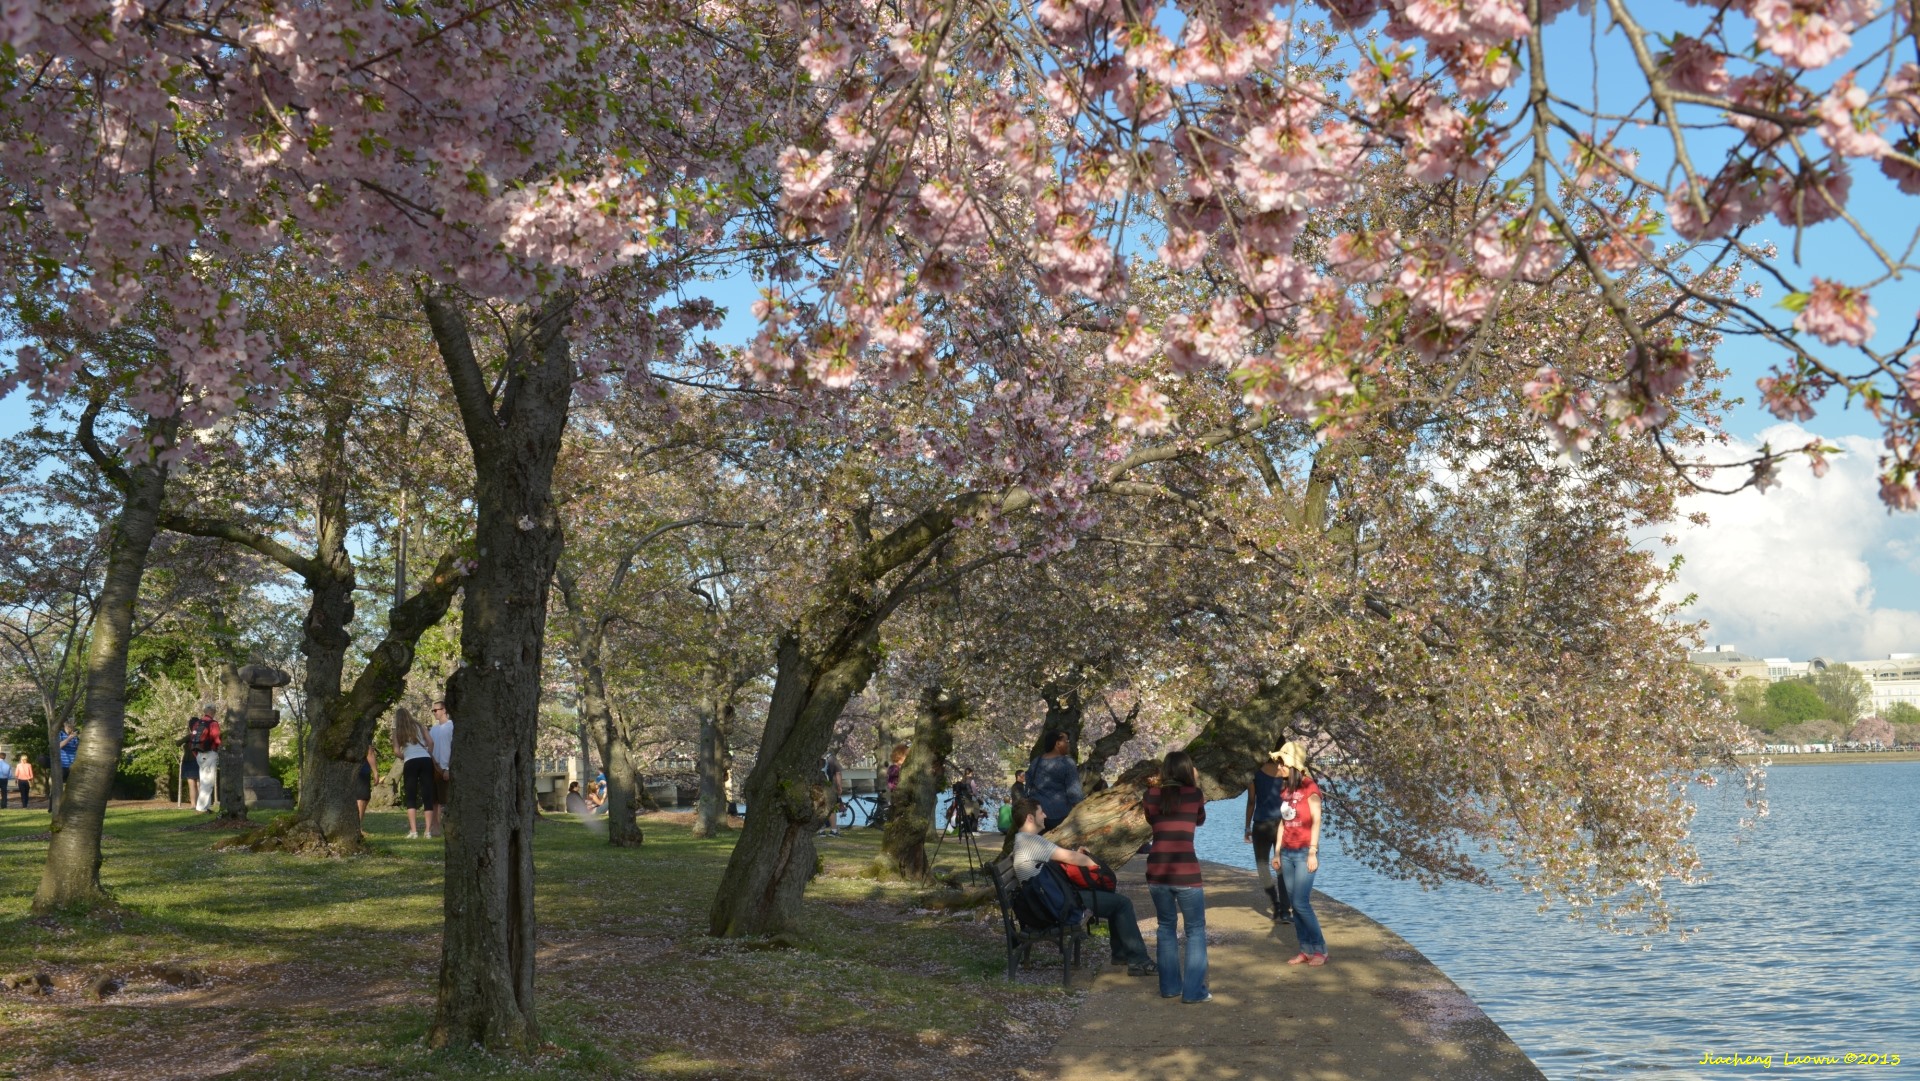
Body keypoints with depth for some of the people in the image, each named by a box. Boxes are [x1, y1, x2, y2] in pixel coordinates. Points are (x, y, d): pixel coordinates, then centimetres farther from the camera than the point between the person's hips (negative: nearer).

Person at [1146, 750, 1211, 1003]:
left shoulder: (1152, 795, 5)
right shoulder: (1194, 794, 0)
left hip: (1157, 871, 3)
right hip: (1186, 872, -3)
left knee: (1167, 928, 19)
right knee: (1196, 930, 9)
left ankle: (1169, 986, 22)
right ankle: (1194, 990, 5)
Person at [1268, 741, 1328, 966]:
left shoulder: (1309, 787, -10)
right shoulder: (1285, 789, 10)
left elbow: (1316, 821, -12)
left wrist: (1312, 853, -16)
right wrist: (1277, 852, 14)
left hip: (1304, 852, -7)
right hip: (1287, 853, 7)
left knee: (1301, 903, -11)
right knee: (1294, 904, 6)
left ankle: (1320, 950, 1)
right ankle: (1305, 951, 11)